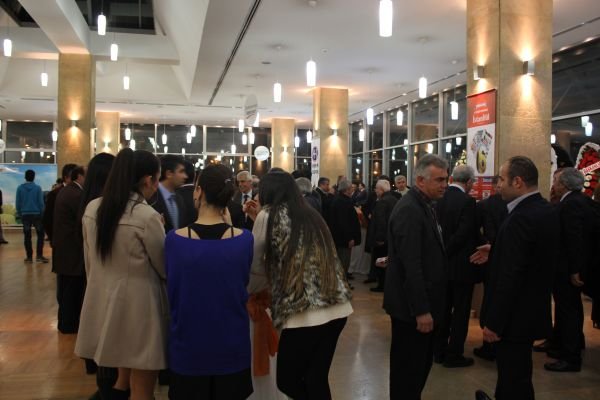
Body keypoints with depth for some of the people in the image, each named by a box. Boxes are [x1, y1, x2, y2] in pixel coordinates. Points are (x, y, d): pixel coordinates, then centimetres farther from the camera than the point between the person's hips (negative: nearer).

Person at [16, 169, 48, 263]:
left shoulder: (20, 188, -2)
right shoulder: (37, 188, -6)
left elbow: (18, 202, 0)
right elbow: (41, 202, -5)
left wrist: (19, 213, 12)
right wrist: (42, 214, 5)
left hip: (25, 215, 2)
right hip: (36, 214, -2)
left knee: (27, 236, 7)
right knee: (40, 234, 7)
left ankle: (29, 257, 9)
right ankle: (39, 255, -2)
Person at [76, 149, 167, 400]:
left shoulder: (92, 209, 1)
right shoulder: (147, 216, -20)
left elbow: (89, 262, 11)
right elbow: (165, 268, -8)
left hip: (102, 301, 7)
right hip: (137, 304, -7)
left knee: (125, 378, 25)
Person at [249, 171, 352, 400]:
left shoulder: (269, 215, 1)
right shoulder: (311, 215, 17)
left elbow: (254, 264, 10)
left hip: (304, 313, -6)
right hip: (337, 308, 7)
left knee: (287, 381, 11)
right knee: (316, 380, 17)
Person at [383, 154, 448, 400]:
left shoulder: (425, 205, 10)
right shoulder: (409, 210, -21)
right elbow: (410, 266, -25)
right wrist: (421, 310, -24)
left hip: (424, 302, 10)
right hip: (412, 306, -10)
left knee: (421, 364, 20)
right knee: (408, 369, 5)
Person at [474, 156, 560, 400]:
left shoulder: (521, 218, -24)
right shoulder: (546, 210, 5)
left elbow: (510, 277, -26)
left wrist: (494, 322, -21)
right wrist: (497, 251, 12)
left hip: (516, 315, -9)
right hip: (533, 310, 9)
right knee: (514, 372, 25)